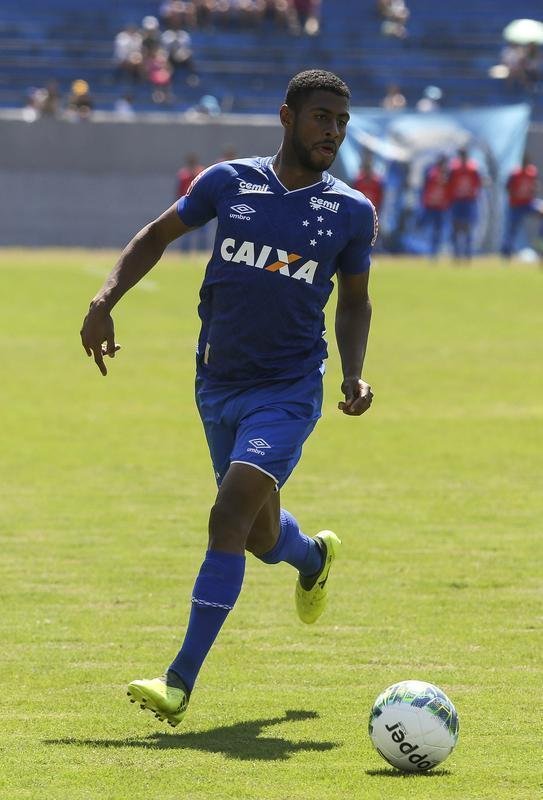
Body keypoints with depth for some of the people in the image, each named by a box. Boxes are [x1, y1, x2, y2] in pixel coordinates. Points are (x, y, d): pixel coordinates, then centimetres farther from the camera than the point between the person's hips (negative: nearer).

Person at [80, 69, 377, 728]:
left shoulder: (353, 213, -2)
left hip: (288, 390, -3)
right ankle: (313, 556, 54)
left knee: (230, 517, -21)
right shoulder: (228, 183, -2)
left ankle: (181, 682, -19)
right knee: (261, 537, 14)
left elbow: (354, 302, 11)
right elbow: (157, 235, 11)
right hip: (218, 384, 3)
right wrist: (105, 300, -2)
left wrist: (353, 376, -4)